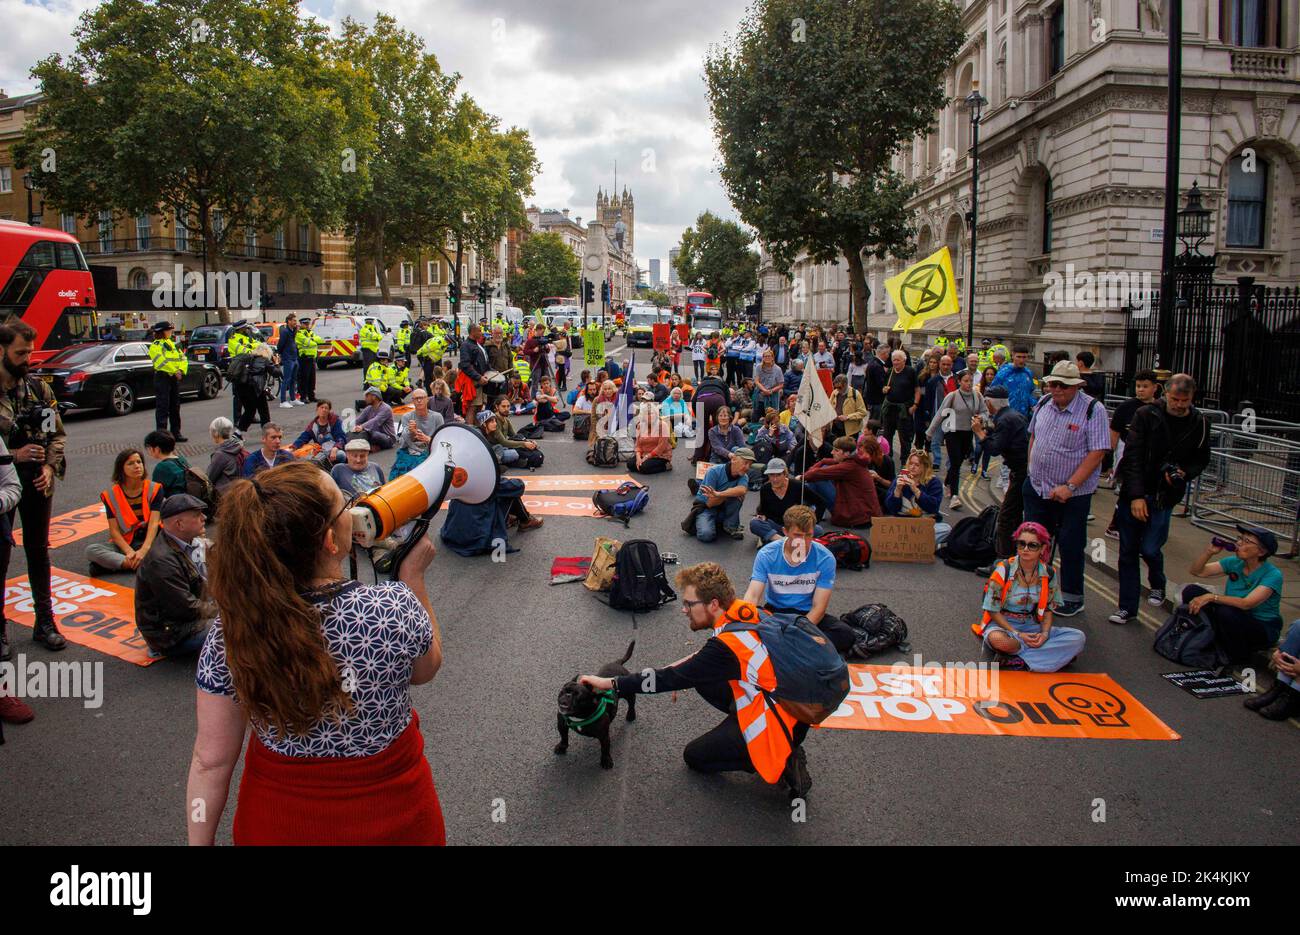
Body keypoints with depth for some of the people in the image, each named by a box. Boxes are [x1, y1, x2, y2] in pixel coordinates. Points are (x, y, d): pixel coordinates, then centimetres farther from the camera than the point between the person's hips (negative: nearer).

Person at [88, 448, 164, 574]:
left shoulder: (154, 489, -3)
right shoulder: (111, 495, 0)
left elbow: (154, 524, -12)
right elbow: (114, 530, -5)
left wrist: (144, 550, -28)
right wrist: (129, 552, -23)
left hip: (150, 541, -1)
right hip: (123, 544, 1)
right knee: (91, 550, -26)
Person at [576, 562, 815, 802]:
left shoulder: (727, 645, -26)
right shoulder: (747, 611, -3)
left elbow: (672, 679, -22)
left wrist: (611, 684, -15)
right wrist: (687, 665, 3)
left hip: (779, 726, -8)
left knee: (694, 756, 9)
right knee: (702, 679, 11)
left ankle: (783, 762, -2)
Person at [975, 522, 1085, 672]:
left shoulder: (1048, 574, -2)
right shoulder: (1004, 570, -14)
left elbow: (1047, 609, 7)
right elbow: (993, 611, -11)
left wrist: (1044, 633, -13)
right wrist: (1017, 634, -19)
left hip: (1031, 626, 5)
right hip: (1002, 624, -4)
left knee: (1078, 637, -17)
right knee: (998, 639, -41)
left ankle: (1019, 661, -24)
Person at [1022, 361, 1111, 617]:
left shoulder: (1093, 410, -15)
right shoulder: (1044, 404, 3)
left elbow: (1097, 452, -19)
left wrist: (1069, 486, -22)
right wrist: (1031, 469, 12)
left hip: (1072, 494, -5)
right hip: (1036, 488, 5)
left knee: (1070, 548, 5)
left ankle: (1072, 599, 20)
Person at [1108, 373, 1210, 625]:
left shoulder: (1200, 424, -1)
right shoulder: (1146, 415, -8)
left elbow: (1201, 460, 13)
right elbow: (1132, 457, -11)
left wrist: (1184, 473, -10)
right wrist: (1136, 495, -17)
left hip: (1164, 496, 0)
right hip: (1133, 493, 0)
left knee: (1150, 549, -6)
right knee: (1128, 551, 5)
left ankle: (1158, 585, 29)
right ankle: (1127, 607, 16)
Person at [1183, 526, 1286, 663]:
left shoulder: (1273, 575, -20)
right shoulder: (1234, 563, -2)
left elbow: (1247, 603, -33)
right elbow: (1197, 571, 1)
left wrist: (1210, 597, -39)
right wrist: (1209, 551, -16)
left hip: (1263, 630, -6)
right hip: (1234, 622, 6)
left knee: (1226, 612, -36)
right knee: (1191, 591, -10)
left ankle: (1239, 658, -10)